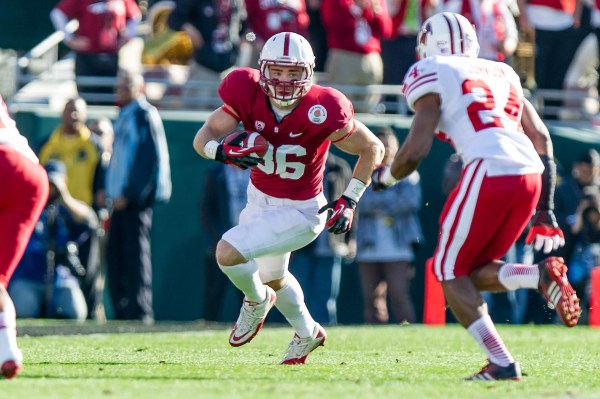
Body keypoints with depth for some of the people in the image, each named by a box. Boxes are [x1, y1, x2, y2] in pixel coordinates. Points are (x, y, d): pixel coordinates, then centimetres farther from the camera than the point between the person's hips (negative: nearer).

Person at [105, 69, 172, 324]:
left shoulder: (145, 115, -9)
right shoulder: (123, 117, 19)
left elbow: (152, 159, -16)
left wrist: (130, 195, -18)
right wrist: (111, 193, 15)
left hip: (136, 199, -9)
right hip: (121, 199, 9)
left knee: (136, 255, -9)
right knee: (115, 255, 8)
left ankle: (140, 312, -8)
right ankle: (122, 312, 12)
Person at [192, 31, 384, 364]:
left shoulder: (321, 111, -29)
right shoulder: (248, 94, -19)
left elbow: (373, 149, -16)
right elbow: (203, 137, -20)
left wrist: (348, 201, -20)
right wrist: (223, 150, -42)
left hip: (299, 212, -6)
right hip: (260, 199, 6)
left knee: (228, 253, -21)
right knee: (271, 275, 28)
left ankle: (257, 300, 13)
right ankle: (308, 333, 57)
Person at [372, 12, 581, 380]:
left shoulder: (433, 77, 7)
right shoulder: (502, 74, 27)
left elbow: (415, 151, -1)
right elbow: (541, 139, 23)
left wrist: (385, 176, 20)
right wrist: (545, 208, 26)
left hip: (489, 174, -6)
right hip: (530, 175, 7)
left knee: (450, 272, 9)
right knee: (475, 273, 18)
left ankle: (502, 362, -4)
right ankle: (542, 275, -10)